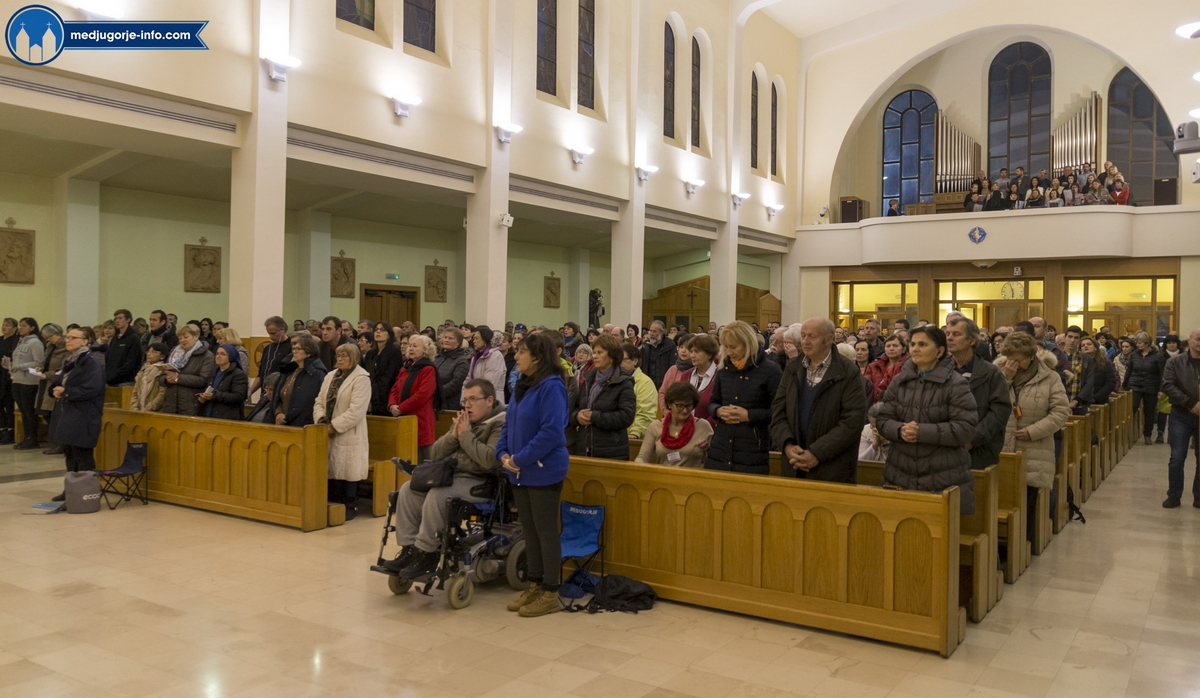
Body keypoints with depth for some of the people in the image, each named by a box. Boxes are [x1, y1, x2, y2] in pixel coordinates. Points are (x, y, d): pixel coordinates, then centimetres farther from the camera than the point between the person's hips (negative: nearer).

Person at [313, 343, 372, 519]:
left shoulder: (361, 378, -9)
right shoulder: (330, 376, 15)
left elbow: (356, 410, -17)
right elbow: (319, 401, 15)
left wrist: (335, 426, -16)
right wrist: (320, 419, -4)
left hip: (349, 435, -6)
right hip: (329, 433, 7)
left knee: (347, 471, -2)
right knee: (331, 471, 9)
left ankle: (349, 508, 9)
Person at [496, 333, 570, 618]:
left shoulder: (551, 387, -16)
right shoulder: (522, 386, 10)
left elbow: (551, 432, -23)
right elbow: (509, 424, 16)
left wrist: (520, 459, -19)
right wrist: (503, 453, 0)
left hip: (544, 472, -8)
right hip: (520, 473, 8)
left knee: (546, 531, 1)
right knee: (529, 531, 15)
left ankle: (550, 594, 12)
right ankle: (533, 587, 27)